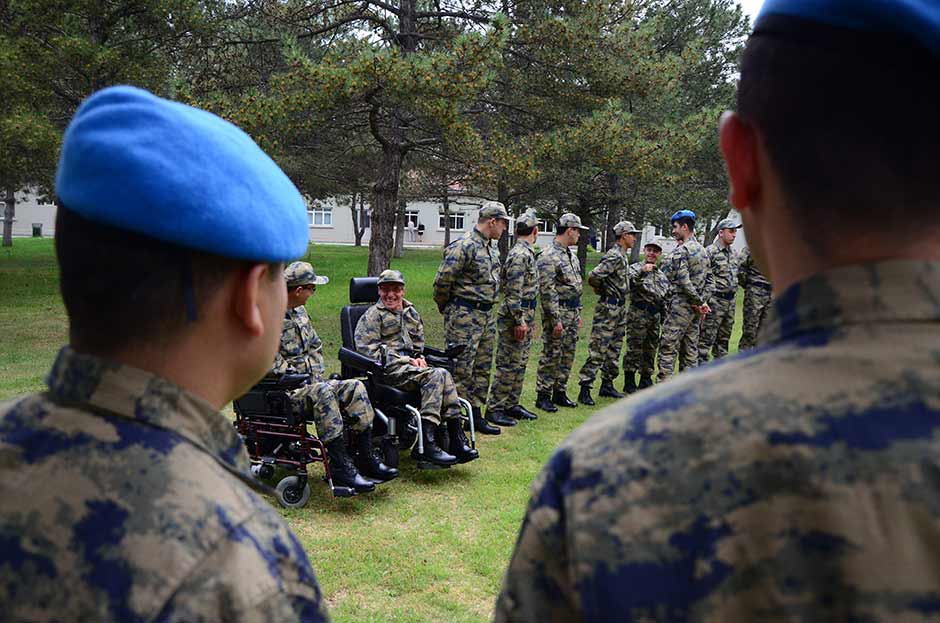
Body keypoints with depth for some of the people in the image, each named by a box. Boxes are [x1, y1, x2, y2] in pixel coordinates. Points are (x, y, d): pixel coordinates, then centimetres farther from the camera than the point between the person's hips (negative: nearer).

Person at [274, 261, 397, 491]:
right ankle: (340, 467, -32)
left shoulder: (299, 312, 14)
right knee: (323, 392, -36)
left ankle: (366, 459, -7)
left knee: (355, 387, -9)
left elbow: (315, 346, 25)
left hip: (309, 383, 9)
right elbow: (272, 365, -22)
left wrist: (317, 374, 10)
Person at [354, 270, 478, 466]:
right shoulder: (373, 315, 3)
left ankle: (456, 439, -29)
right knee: (436, 376, -29)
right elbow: (367, 350, -7)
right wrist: (406, 360, -11)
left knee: (443, 376, -26)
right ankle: (425, 443, -35)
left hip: (409, 365, 6)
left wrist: (420, 358, 6)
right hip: (388, 370, -6)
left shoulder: (411, 313, 23)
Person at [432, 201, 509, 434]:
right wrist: (446, 309, -3)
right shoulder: (464, 247, -16)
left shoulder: (492, 249, 14)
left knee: (482, 368, 12)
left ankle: (476, 415, 20)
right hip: (465, 316, -9)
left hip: (486, 316, 9)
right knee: (461, 368, -6)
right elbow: (442, 281, -16)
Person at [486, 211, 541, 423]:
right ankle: (494, 408, 1)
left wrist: (530, 319, 23)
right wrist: (519, 321, -23)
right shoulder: (519, 255, -17)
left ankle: (511, 405, 22)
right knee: (508, 365, -5)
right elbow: (514, 292, -22)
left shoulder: (527, 253, 16)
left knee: (520, 364, 14)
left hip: (525, 318, 10)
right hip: (515, 319, -10)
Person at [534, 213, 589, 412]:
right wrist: (555, 319, -22)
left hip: (572, 312, 9)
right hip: (557, 312, -9)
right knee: (551, 356, -3)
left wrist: (578, 313, 19)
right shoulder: (549, 257, -16)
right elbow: (547, 291, -20)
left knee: (567, 356, 13)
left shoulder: (571, 256, 15)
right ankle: (543, 396, 4)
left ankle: (559, 393, 22)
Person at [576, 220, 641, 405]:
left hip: (620, 308, 10)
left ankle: (607, 385, 25)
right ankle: (585, 389, -7)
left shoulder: (623, 256, 14)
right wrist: (603, 290, -9)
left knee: (614, 350, 16)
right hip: (609, 308, -10)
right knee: (598, 350, -9)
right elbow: (593, 277, -26)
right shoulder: (614, 256, -17)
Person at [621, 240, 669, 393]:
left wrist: (664, 317, 19)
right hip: (638, 314, -6)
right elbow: (628, 280, -24)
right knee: (634, 348, -5)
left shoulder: (662, 275, 18)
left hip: (656, 316, 6)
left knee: (651, 350, 11)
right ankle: (629, 382, 2)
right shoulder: (635, 268, -1)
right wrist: (641, 271, -39)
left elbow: (665, 297, 23)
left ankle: (646, 381, 21)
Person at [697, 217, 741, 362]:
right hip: (715, 300, -8)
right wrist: (704, 303, -19)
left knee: (724, 339, 13)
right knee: (707, 338, -6)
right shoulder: (710, 252, -10)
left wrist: (734, 299, 19)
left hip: (730, 300, 8)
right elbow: (704, 280, -15)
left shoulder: (734, 254, 15)